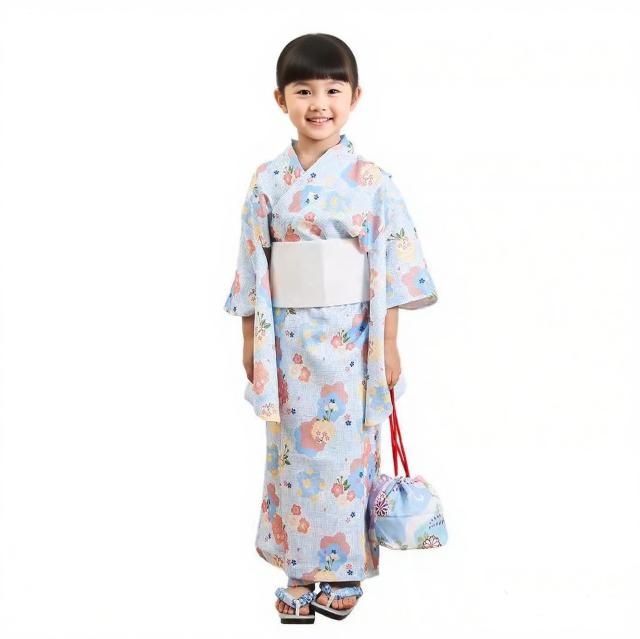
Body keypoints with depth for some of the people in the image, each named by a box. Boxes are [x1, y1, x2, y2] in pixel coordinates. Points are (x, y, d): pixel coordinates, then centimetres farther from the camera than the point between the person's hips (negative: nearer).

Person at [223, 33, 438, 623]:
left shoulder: (372, 183, -3)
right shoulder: (268, 182, 3)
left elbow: (391, 267, -2)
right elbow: (254, 265, 7)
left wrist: (389, 344, -4)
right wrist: (250, 339, 5)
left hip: (351, 340, -2)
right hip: (289, 340, 2)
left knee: (348, 453, 4)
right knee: (293, 454, 8)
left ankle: (344, 572, 22)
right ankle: (300, 572, 22)